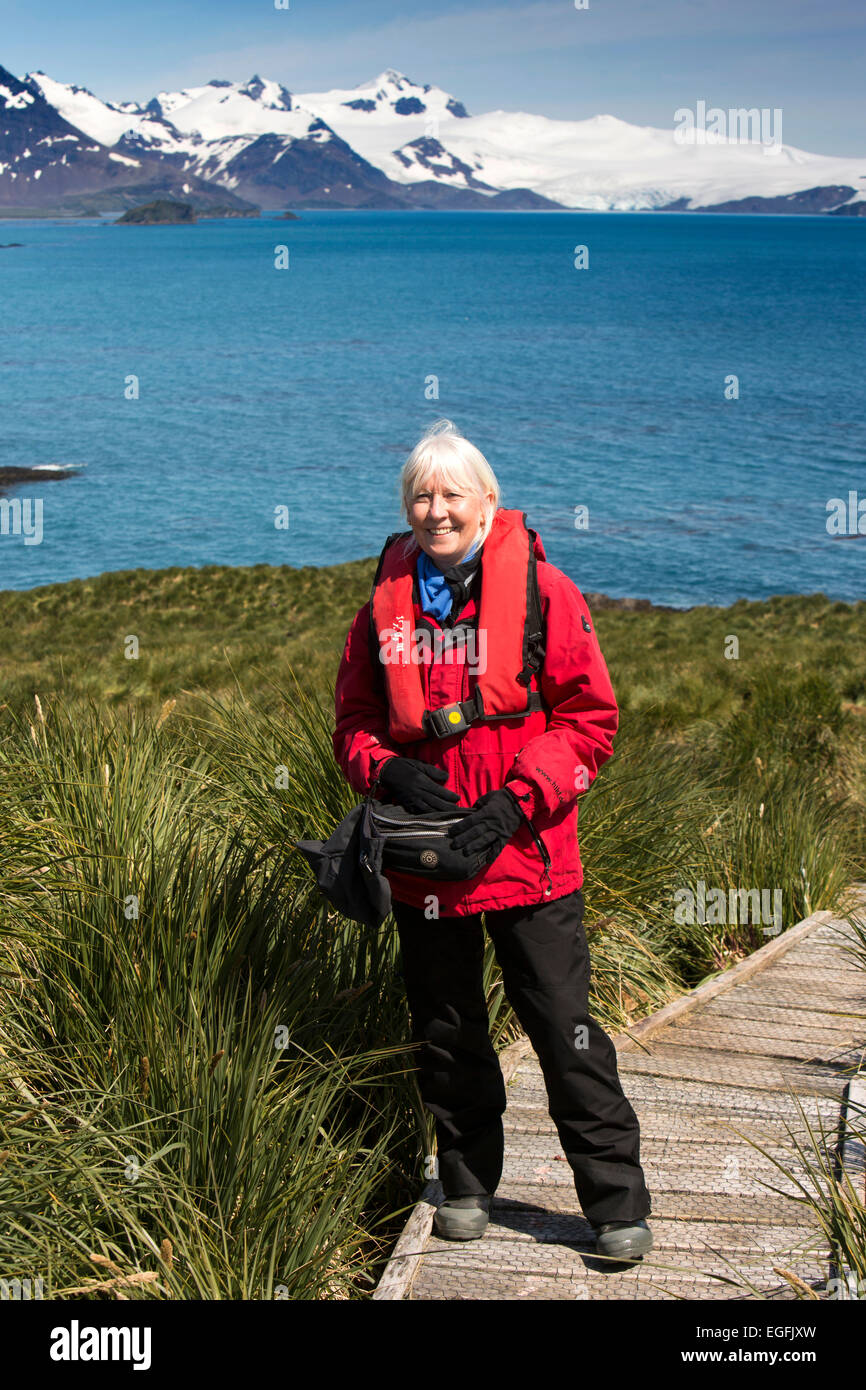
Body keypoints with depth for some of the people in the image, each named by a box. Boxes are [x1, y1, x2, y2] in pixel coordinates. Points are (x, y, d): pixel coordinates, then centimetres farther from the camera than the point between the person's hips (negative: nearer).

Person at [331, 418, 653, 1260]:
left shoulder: (541, 591, -4)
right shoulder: (387, 602, 6)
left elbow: (590, 718, -4)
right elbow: (354, 721, 13)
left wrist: (519, 799, -15)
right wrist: (390, 773, -9)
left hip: (527, 854, -3)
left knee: (564, 1030, -2)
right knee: (444, 1032, 15)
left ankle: (616, 1202, 10)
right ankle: (466, 1183, 33)